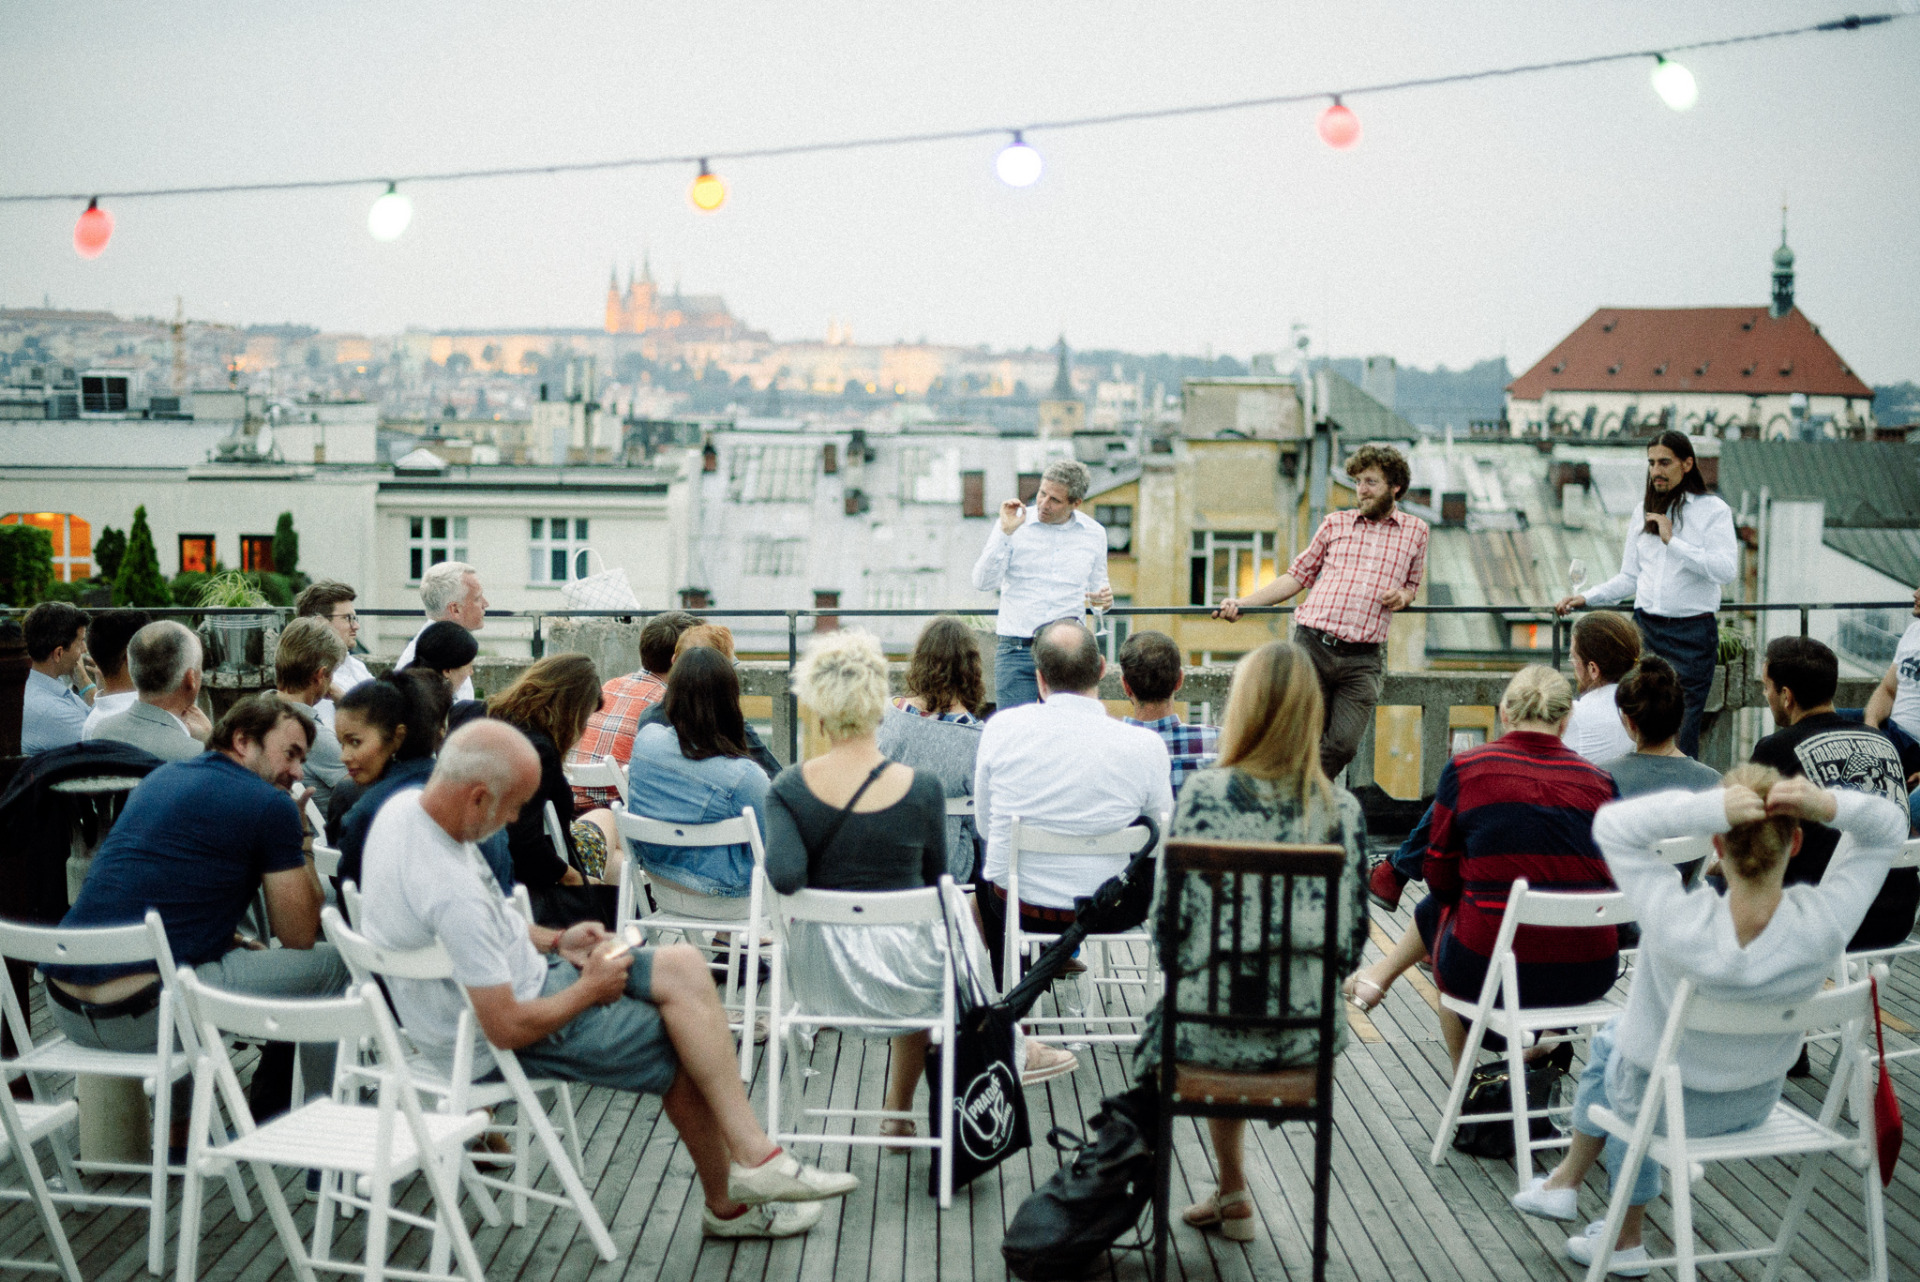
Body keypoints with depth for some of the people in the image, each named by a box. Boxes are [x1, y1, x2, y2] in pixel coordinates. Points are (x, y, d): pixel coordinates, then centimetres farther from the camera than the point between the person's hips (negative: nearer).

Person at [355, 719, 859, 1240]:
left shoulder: (404, 807, -7)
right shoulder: (453, 892, -36)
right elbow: (508, 1029, -28)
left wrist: (554, 941, 5)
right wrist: (591, 988, -12)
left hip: (518, 975, 9)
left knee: (686, 968, 2)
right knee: (688, 1058, 0)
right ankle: (728, 1205, 18)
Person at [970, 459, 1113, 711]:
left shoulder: (1094, 533, 8)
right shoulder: (1013, 524, 0)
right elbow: (983, 583, -7)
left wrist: (1103, 599, -2)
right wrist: (1005, 533, -14)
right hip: (1016, 650, -2)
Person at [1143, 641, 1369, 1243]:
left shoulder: (1204, 794, -11)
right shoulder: (1343, 809, -3)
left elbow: (1168, 918, -8)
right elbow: (1352, 941, 1)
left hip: (1212, 1024, -3)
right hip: (1309, 1032, 3)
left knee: (1162, 1025, 30)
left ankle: (1234, 1194, 37)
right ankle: (1229, 1196, 39)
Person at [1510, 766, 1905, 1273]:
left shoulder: (1682, 923, -39)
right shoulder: (1822, 924, -30)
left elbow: (1613, 824, -30)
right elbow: (1888, 826, -16)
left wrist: (1707, 809, -42)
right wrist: (1829, 805, -37)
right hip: (1755, 1104, 3)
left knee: (1611, 1048, 34)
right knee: (1611, 1042, 31)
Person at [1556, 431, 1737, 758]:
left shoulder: (1713, 510, -2)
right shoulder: (1644, 510, 14)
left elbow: (1727, 571, -17)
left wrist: (1673, 541, -16)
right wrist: (1586, 598, 5)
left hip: (1692, 634, -5)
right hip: (1645, 626, 5)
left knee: (1681, 731, -6)